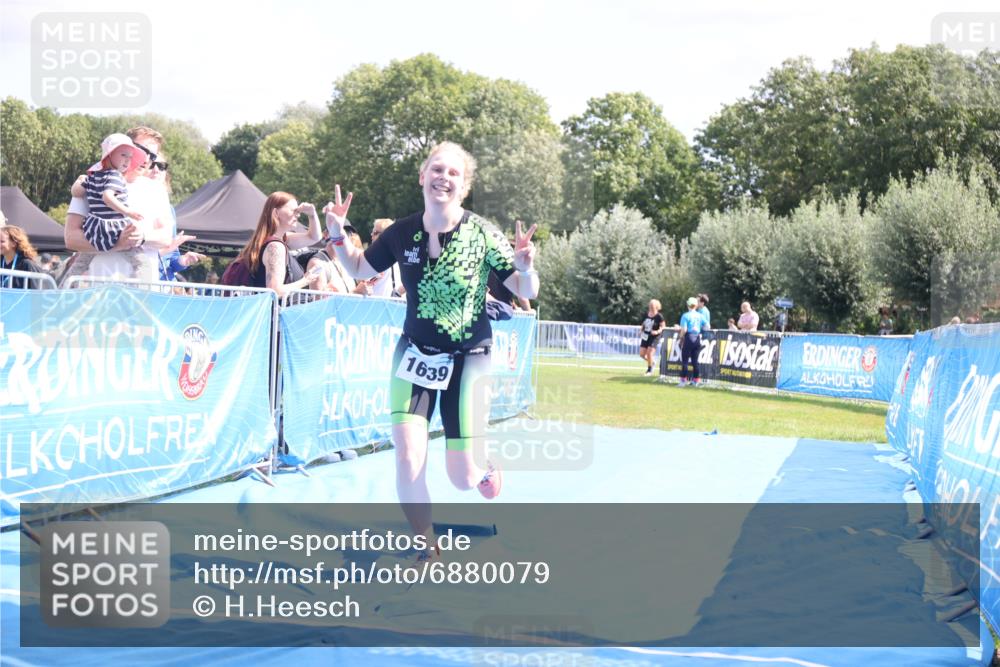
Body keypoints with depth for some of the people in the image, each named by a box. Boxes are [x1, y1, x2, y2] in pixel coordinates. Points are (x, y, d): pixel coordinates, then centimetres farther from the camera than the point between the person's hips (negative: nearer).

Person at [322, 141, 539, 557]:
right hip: (415, 355, 2)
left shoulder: (482, 234, -14)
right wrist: (338, 234, -7)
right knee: (408, 461, -12)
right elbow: (360, 269, 10)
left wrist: (525, 268, -31)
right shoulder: (401, 233, -7)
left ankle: (488, 472, 36)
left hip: (467, 360, -2)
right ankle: (427, 549, 13)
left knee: (463, 476, -4)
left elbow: (527, 292, -10)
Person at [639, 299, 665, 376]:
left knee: (649, 353, -12)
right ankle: (651, 362, 31)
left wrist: (657, 332, -25)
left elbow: (663, 327, -9)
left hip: (654, 337, -6)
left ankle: (650, 369, 10)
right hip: (645, 336, 6)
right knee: (642, 354, 2)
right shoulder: (646, 314, 5)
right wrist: (641, 332, 15)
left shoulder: (659, 317, -11)